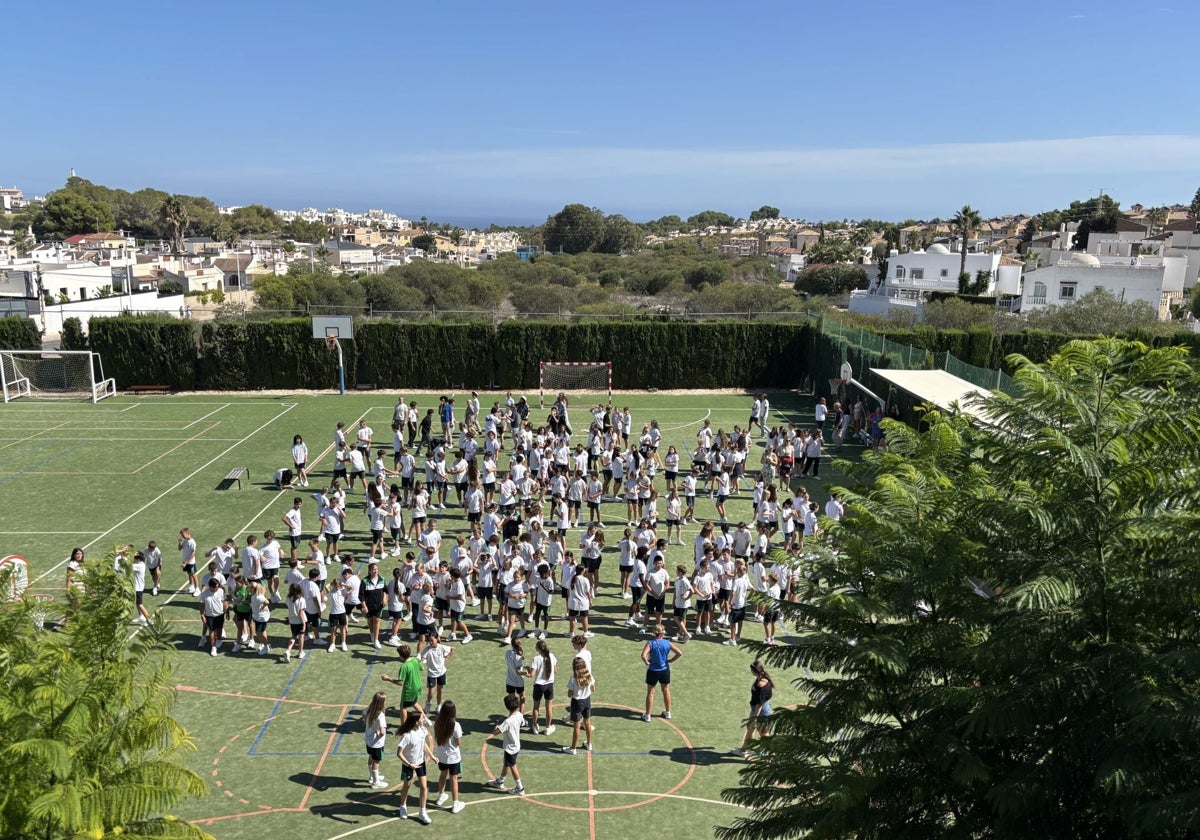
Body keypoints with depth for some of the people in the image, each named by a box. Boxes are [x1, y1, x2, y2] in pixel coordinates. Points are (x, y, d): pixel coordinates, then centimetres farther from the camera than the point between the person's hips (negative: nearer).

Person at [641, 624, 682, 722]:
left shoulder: (650, 643, -18)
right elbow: (680, 653, -12)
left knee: (650, 692, 12)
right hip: (665, 670, 2)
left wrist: (647, 662, -12)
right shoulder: (668, 643, -10)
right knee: (666, 691, 21)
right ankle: (667, 712, 34)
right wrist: (670, 660, -3)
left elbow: (643, 656, -30)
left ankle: (647, 715, 20)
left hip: (653, 671, -2)